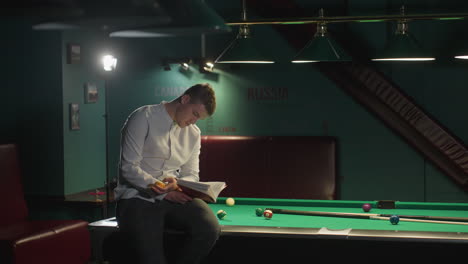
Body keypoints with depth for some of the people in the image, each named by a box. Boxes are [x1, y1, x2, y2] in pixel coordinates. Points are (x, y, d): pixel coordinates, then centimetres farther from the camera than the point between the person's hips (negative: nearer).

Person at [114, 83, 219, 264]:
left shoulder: (194, 133, 12)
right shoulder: (144, 118, -7)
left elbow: (191, 175, 13)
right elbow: (129, 168, -12)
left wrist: (177, 185, -12)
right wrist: (164, 192, -20)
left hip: (174, 198, 6)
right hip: (137, 198, -5)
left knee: (210, 229, -25)